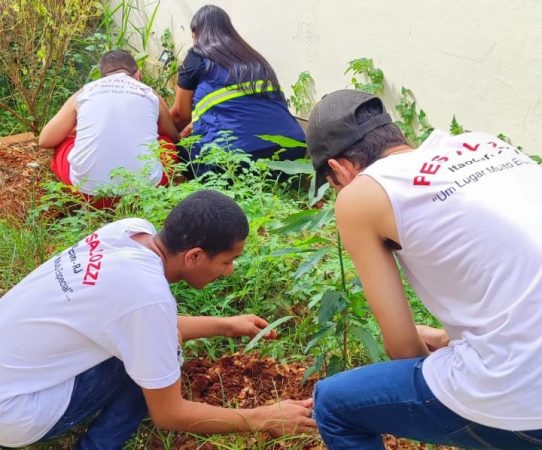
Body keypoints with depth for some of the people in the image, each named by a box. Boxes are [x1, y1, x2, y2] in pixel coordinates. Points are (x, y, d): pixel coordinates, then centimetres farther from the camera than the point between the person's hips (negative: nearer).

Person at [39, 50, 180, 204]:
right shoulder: (151, 95, 15)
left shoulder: (83, 93, 14)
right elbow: (175, 138, 31)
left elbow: (45, 141, 21)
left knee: (60, 146, 31)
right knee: (168, 143, 30)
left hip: (88, 185, 0)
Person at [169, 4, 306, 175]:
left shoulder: (197, 57, 12)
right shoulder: (253, 57, 28)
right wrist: (192, 126, 47)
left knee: (183, 150, 18)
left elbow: (180, 113, 21)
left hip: (236, 151, -4)